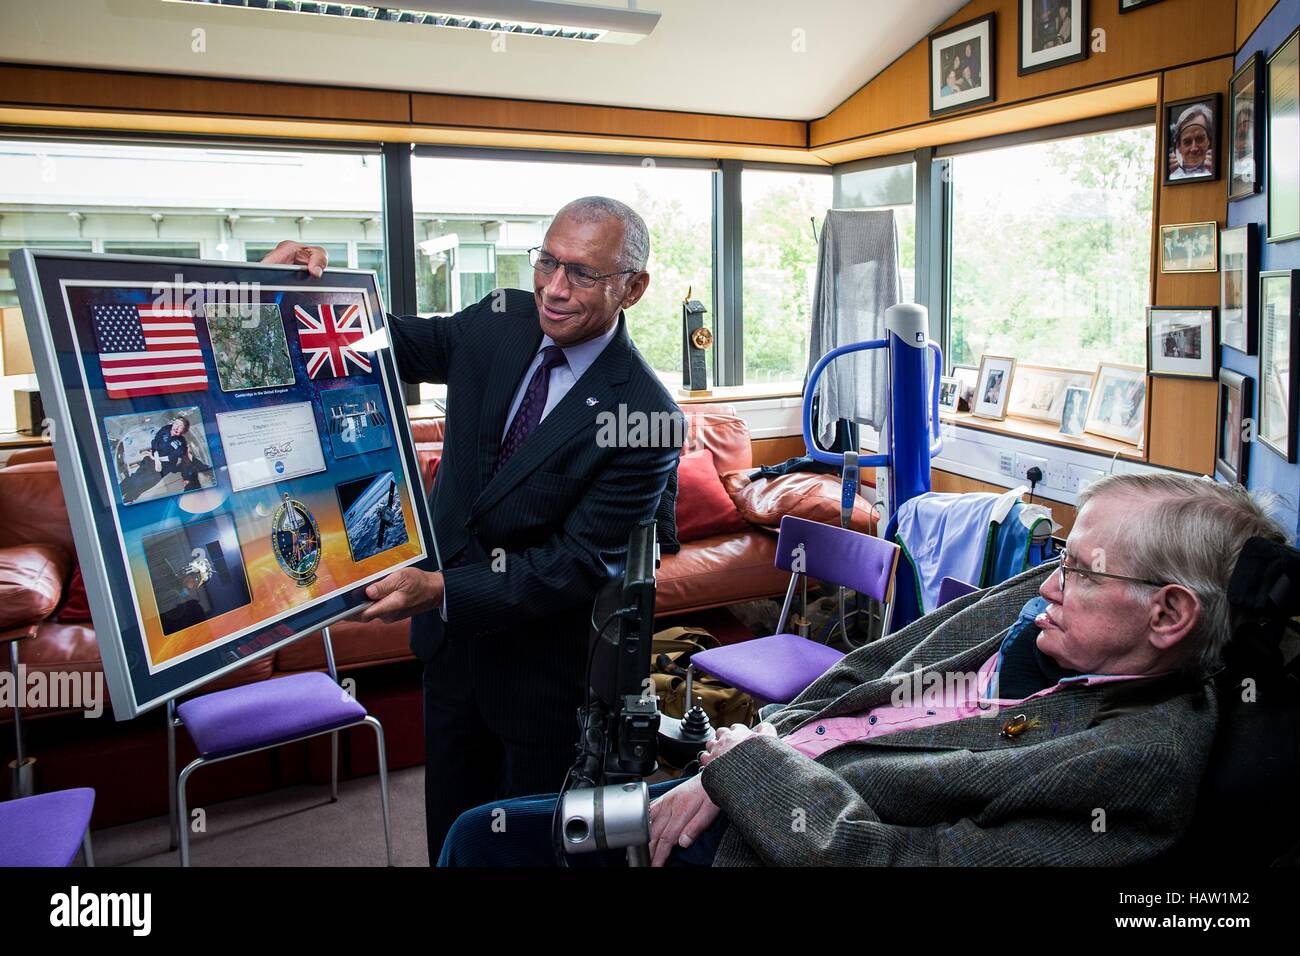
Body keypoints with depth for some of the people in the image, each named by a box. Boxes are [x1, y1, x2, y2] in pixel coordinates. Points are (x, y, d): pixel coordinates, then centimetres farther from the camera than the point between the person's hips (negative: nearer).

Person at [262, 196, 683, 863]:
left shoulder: (646, 417, -24)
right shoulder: (500, 322, -7)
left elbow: (579, 564, -24)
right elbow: (396, 344, 10)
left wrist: (441, 590, -31)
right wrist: (306, 284, -7)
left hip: (545, 671, -5)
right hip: (451, 636, 6)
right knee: (451, 831, 25)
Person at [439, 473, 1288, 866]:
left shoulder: (1144, 760, -23)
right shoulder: (1047, 597, 0)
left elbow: (887, 855, -28)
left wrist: (750, 759, -16)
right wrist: (720, 773, -5)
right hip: (741, 797, 7)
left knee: (486, 839, -1)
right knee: (481, 832, 11)